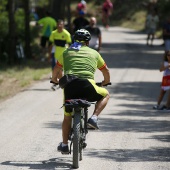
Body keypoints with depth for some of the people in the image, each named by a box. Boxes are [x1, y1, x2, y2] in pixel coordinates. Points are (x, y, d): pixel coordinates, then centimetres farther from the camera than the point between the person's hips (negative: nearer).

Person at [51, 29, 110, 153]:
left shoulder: (67, 52, 23)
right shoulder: (94, 53, 21)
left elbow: (56, 70, 32)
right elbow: (106, 71, 30)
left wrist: (55, 80, 52)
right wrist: (106, 82, 50)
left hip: (69, 86, 2)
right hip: (87, 85, -2)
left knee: (67, 116, 18)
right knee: (105, 95, 26)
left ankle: (64, 145, 20)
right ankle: (94, 118, 6)